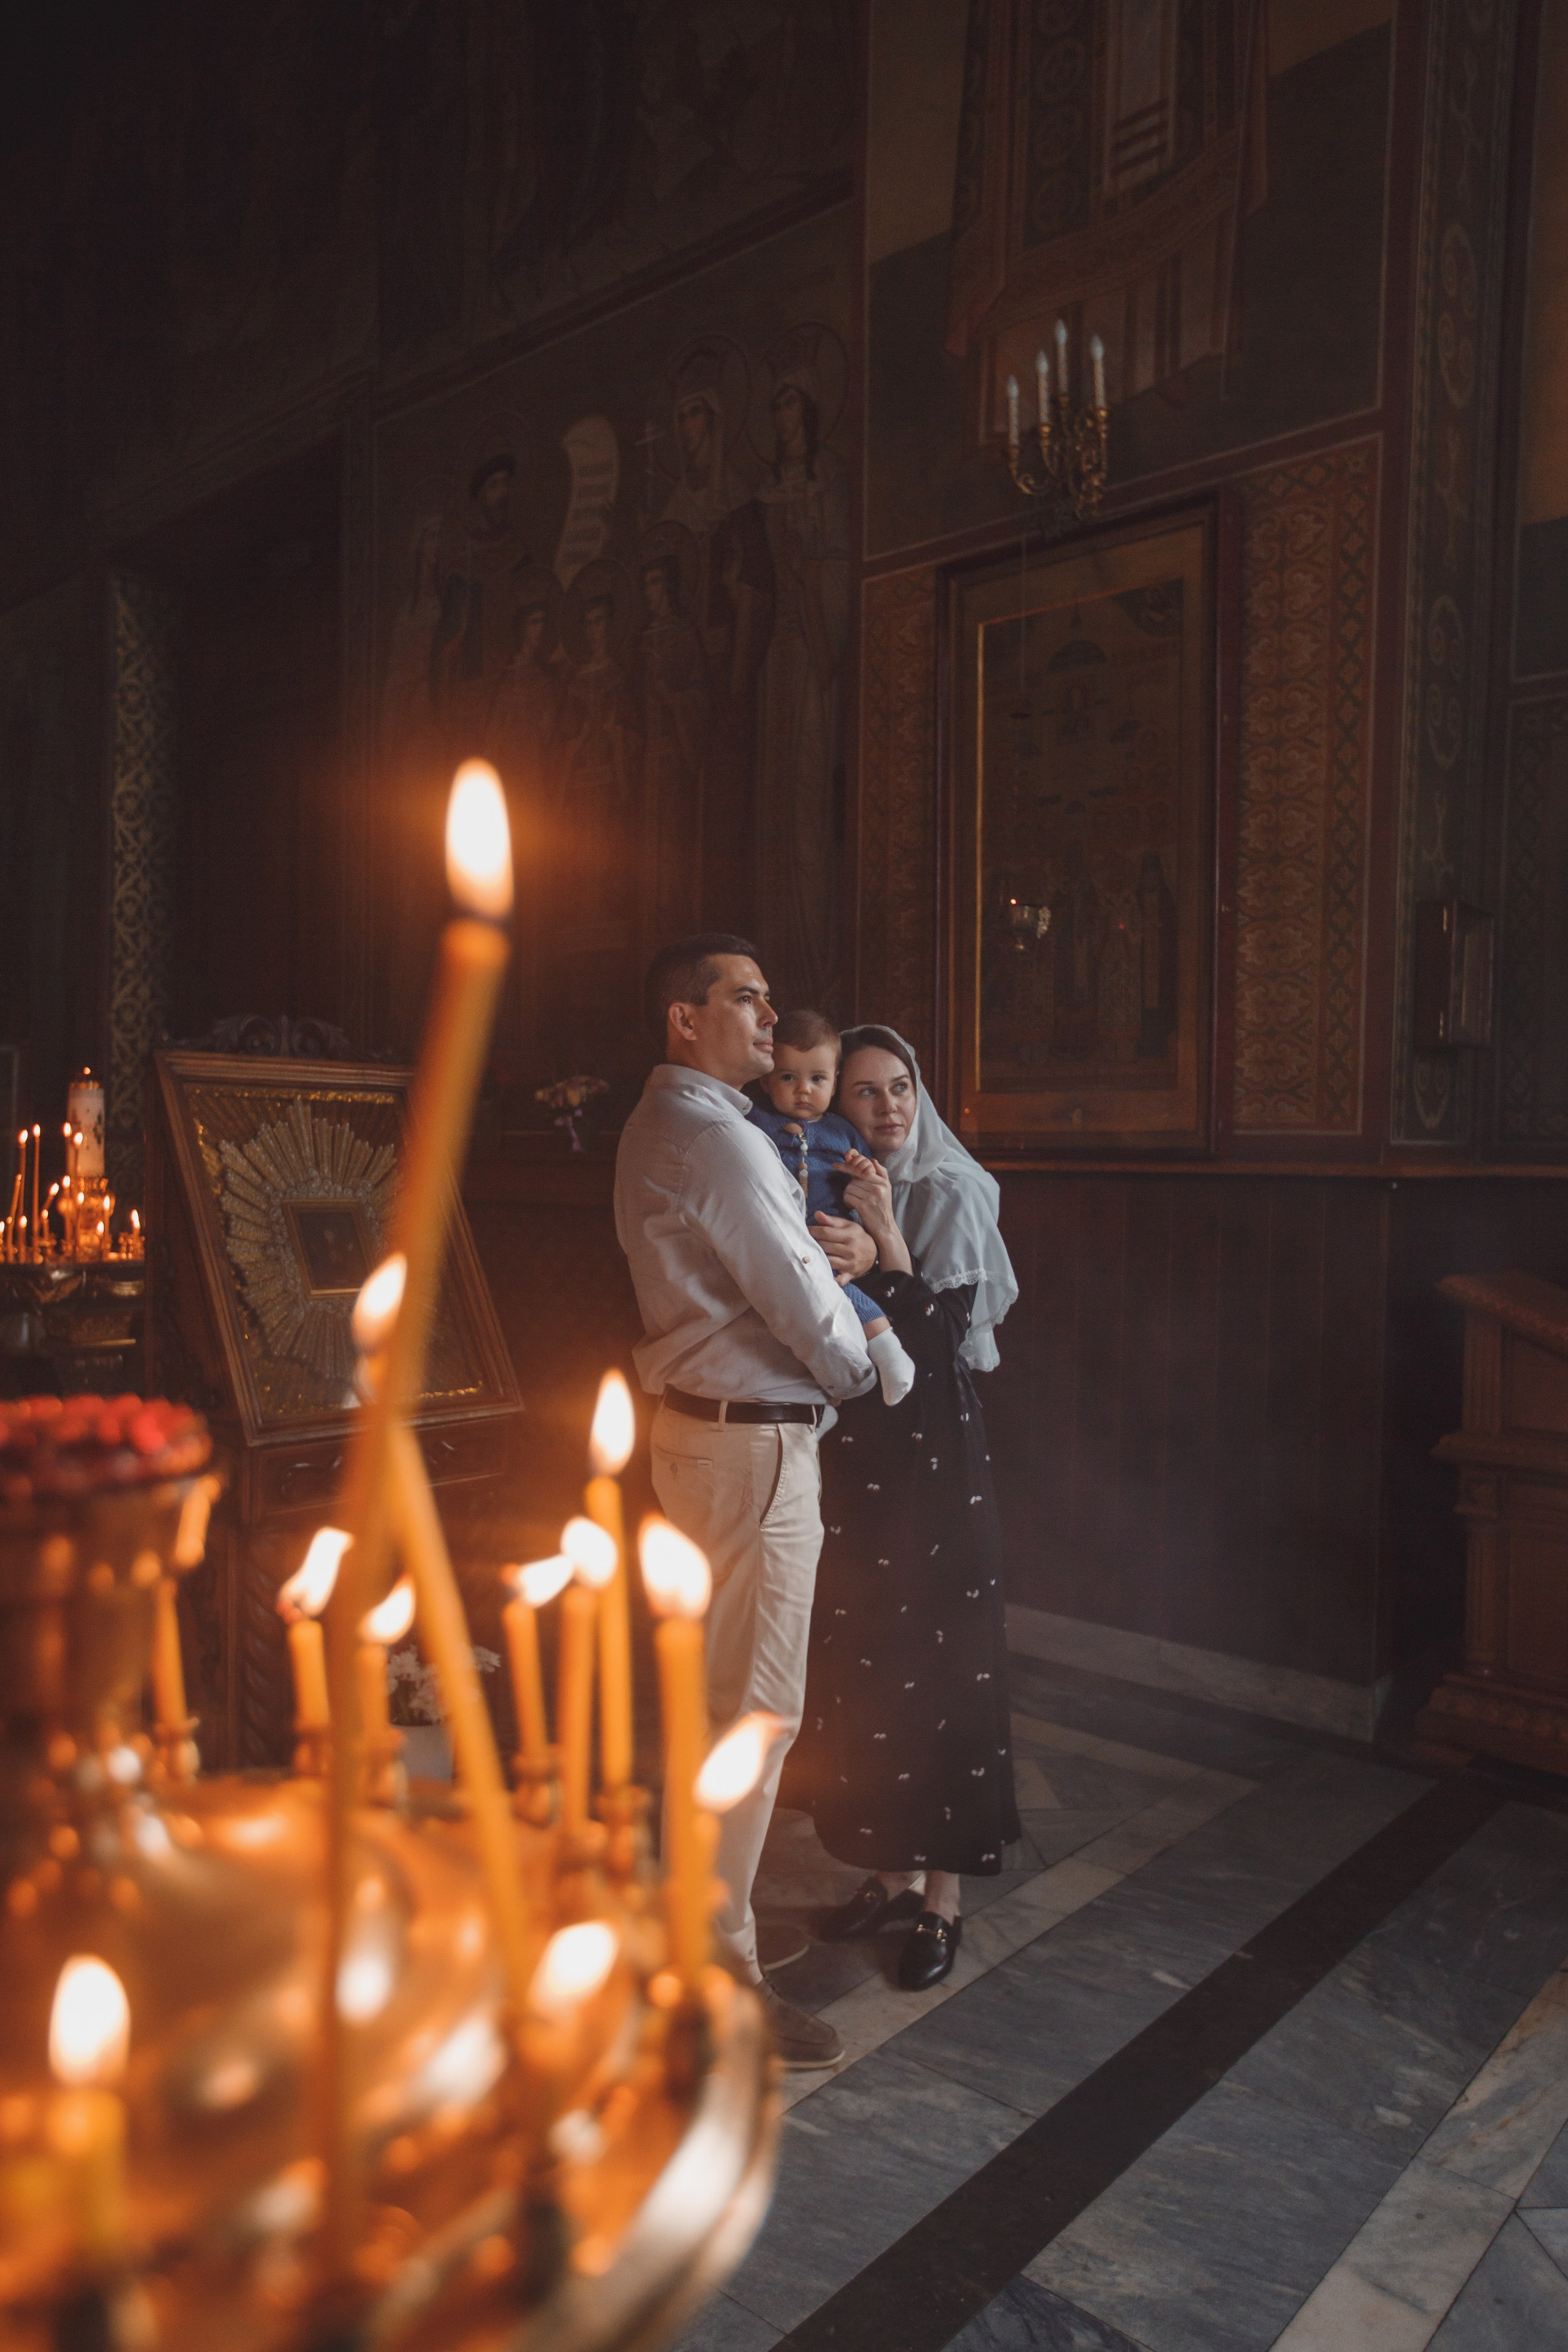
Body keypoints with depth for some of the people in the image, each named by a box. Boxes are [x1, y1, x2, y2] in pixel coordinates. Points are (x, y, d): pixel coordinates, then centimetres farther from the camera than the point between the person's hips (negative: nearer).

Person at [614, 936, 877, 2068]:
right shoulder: (713, 1138, -19)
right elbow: (803, 1304, -16)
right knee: (753, 1705, -2)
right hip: (750, 1441, -11)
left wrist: (832, 1248, -2)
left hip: (706, 1427, 11)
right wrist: (862, 1364, 4)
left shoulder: (665, 1125, 16)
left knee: (715, 1688, 20)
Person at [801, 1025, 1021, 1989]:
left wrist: (884, 1238, -21)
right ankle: (892, 1872, 30)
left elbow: (938, 1341, -15)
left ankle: (943, 1896, 18)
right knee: (861, 1666, 13)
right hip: (849, 1457, 6)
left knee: (936, 1669, 3)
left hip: (933, 1458, -6)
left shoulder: (950, 1194, -7)